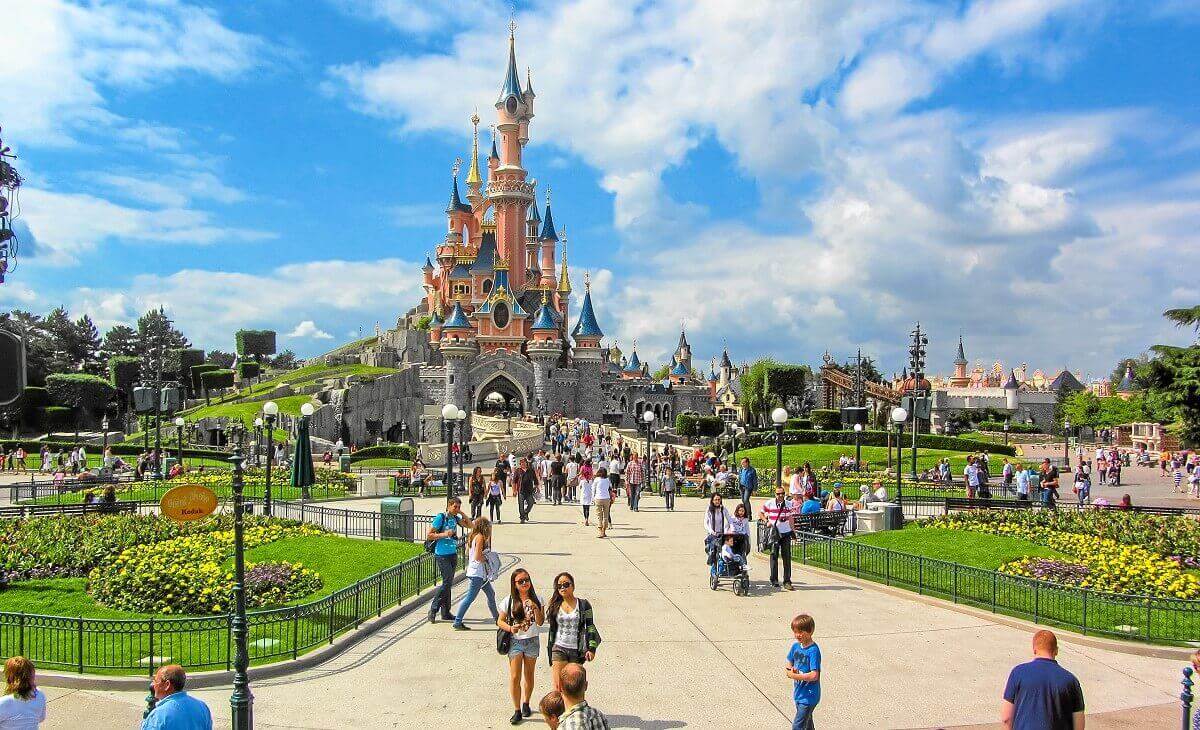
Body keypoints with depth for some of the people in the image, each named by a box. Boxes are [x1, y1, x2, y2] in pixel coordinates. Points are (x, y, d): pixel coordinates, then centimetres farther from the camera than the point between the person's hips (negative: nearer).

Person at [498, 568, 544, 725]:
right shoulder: (510, 601, -8)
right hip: (515, 642, -1)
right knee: (514, 677, -5)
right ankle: (517, 711, 7)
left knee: (529, 676, 15)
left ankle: (526, 704, 35)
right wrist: (510, 628, -19)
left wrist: (535, 608, -21)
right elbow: (500, 621, -1)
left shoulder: (537, 599, -4)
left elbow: (540, 622, -5)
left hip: (532, 641, 2)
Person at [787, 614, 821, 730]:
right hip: (798, 693, 8)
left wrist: (794, 676, -19)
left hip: (809, 696, -8)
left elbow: (814, 676, -26)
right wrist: (792, 670, -9)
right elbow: (789, 664, 14)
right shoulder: (795, 646, 0)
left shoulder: (813, 651, -22)